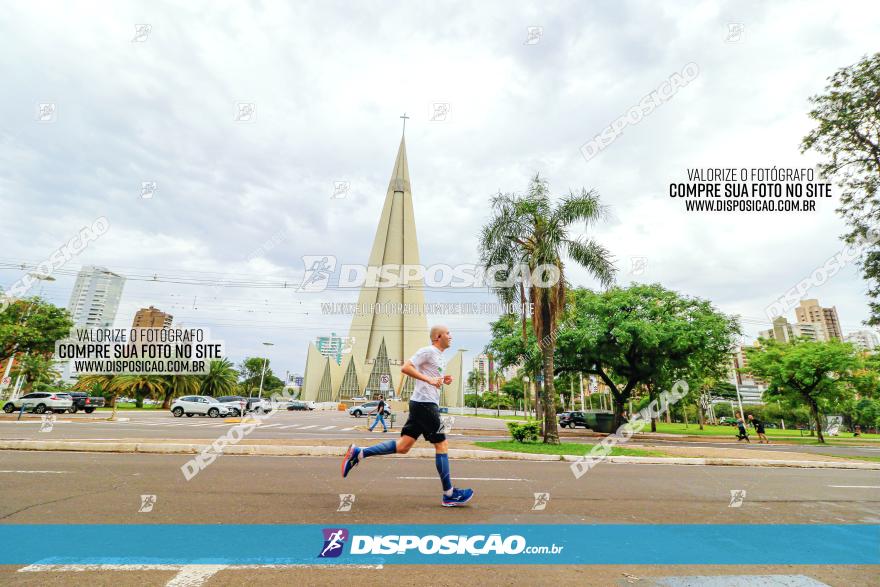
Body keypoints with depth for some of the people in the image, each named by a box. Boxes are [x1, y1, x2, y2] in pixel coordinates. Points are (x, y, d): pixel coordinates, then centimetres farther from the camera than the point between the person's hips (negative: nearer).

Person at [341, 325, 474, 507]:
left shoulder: (439, 356, 20)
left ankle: (358, 453, 9)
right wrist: (430, 380, -22)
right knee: (441, 445, -2)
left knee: (403, 446, 6)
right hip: (425, 403, -10)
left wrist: (443, 380, 12)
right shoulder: (427, 351, -10)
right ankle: (449, 495, 9)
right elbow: (405, 368, -18)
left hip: (422, 404, 10)